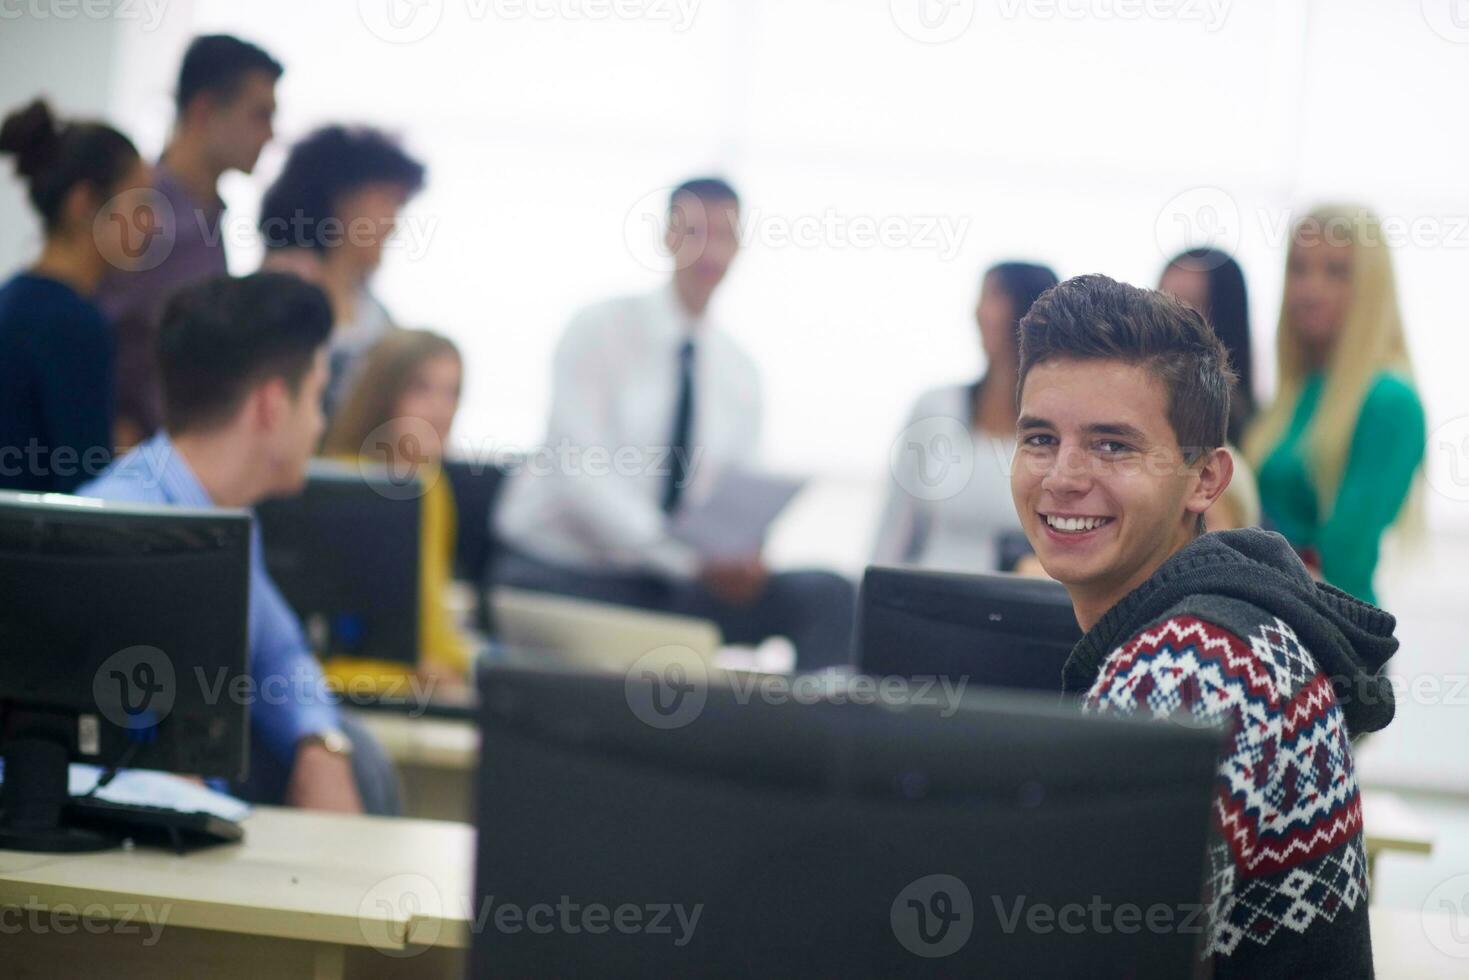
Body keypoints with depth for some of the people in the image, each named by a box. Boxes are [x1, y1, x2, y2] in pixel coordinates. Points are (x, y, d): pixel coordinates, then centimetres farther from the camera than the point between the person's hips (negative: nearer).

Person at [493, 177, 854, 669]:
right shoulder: (599, 330, -7)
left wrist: (739, 561, -16)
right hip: (563, 577, -4)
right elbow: (579, 476, -17)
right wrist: (689, 558, -26)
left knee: (827, 596, -18)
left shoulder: (739, 370, 9)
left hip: (663, 584, 4)